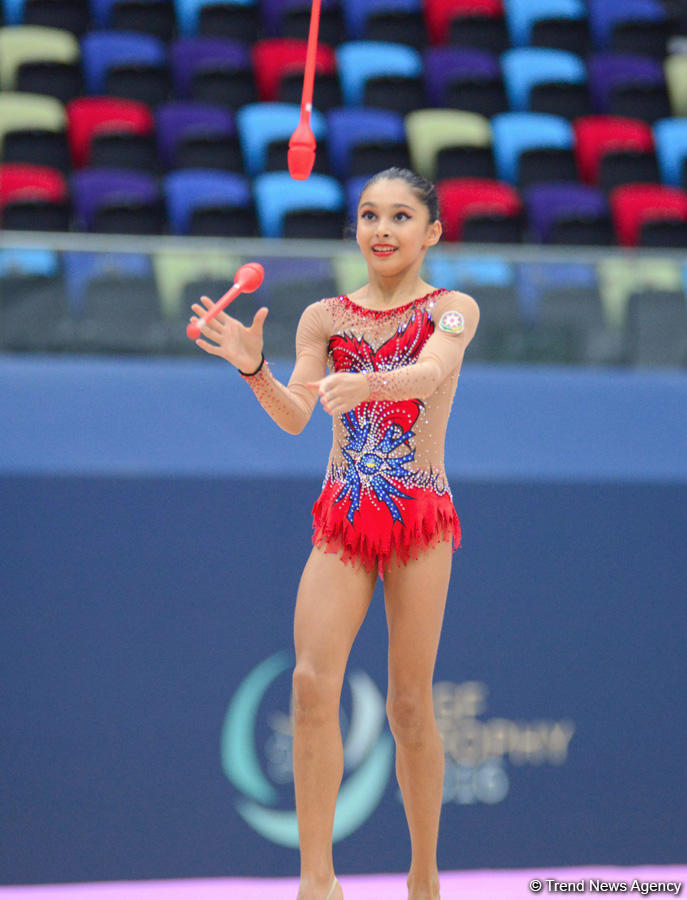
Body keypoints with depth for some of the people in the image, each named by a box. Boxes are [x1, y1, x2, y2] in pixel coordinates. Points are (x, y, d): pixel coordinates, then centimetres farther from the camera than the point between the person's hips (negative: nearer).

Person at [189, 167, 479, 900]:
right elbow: (295, 416, -1)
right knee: (313, 682, -16)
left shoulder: (453, 310, 2)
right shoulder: (325, 318, 9)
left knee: (409, 706, -1)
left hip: (421, 517, -2)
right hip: (341, 518, 2)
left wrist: (366, 383, -40)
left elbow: (429, 373, -19)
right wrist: (254, 370, -22)